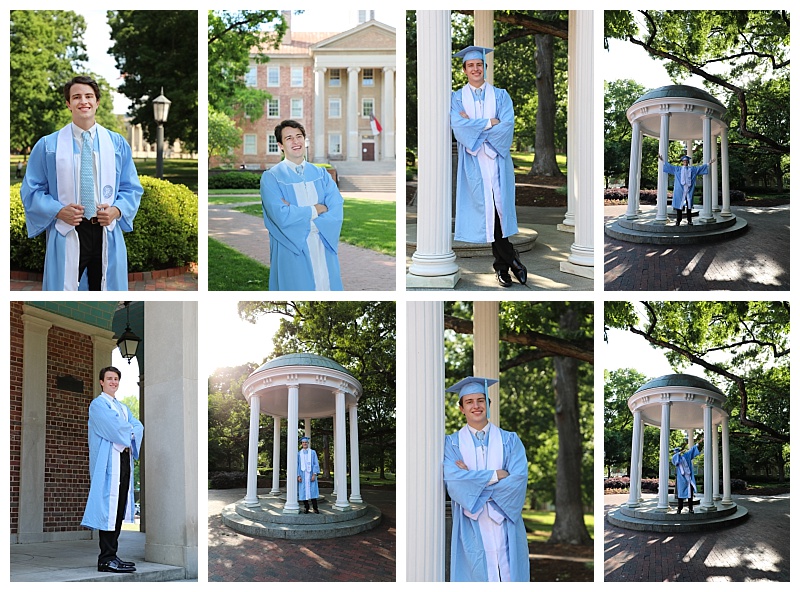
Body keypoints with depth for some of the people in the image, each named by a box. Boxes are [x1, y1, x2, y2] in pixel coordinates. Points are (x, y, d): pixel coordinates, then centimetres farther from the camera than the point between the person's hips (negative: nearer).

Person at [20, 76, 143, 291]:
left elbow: (131, 188, 12)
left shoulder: (118, 144, 10)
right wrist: (58, 211, -12)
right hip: (66, 235, -2)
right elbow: (31, 190, 5)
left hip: (106, 233, 2)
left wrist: (117, 210, -8)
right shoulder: (48, 146, 4)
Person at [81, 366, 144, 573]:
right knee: (109, 507, -13)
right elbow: (113, 426, -14)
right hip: (108, 460, -8)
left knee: (119, 507, 4)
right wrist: (129, 432, 2)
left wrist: (127, 434, -7)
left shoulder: (123, 407, 26)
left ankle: (111, 556, 6)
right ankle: (107, 559, -15)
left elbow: (138, 426, 12)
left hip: (124, 459, 8)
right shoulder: (98, 404, 1)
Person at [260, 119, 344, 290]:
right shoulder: (271, 177, -3)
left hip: (324, 252, 3)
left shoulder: (321, 174, 9)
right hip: (292, 253, -3)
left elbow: (337, 211, -5)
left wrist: (298, 214, -16)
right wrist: (316, 210, -6)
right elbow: (282, 217, -16)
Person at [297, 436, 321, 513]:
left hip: (310, 474, -2)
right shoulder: (299, 454, 9)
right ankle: (306, 508, 6)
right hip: (303, 475, 2)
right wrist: (298, 476, -4)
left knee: (312, 491, -7)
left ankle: (315, 508, -5)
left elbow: (316, 463, 0)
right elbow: (297, 465, 7)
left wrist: (314, 474, -10)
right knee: (304, 492, -1)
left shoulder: (313, 452, 5)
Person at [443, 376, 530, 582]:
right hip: (471, 530, -1)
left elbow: (519, 479, -7)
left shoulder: (510, 441, 8)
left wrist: (474, 482, -10)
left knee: (508, 575, -1)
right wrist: (495, 476, -12)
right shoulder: (452, 443, 6)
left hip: (505, 526, 1)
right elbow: (453, 480, -11)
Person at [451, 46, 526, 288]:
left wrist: (473, 126, -9)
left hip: (497, 159, 0)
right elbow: (459, 127, -9)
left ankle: (502, 264, 2)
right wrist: (489, 123, -11)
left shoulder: (500, 95, 10)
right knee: (487, 209, -3)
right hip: (473, 161, 0)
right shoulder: (457, 98, 9)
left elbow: (507, 126, -6)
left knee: (500, 207, -6)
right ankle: (510, 259, 5)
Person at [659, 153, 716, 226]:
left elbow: (700, 167, 18)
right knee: (679, 205, -4)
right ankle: (678, 220, 0)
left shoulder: (692, 169, 15)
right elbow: (669, 166, 12)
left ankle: (689, 220, 7)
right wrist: (662, 160, 6)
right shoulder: (678, 169, 11)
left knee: (689, 205, 2)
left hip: (689, 190, 2)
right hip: (680, 190, -1)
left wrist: (709, 163, 15)